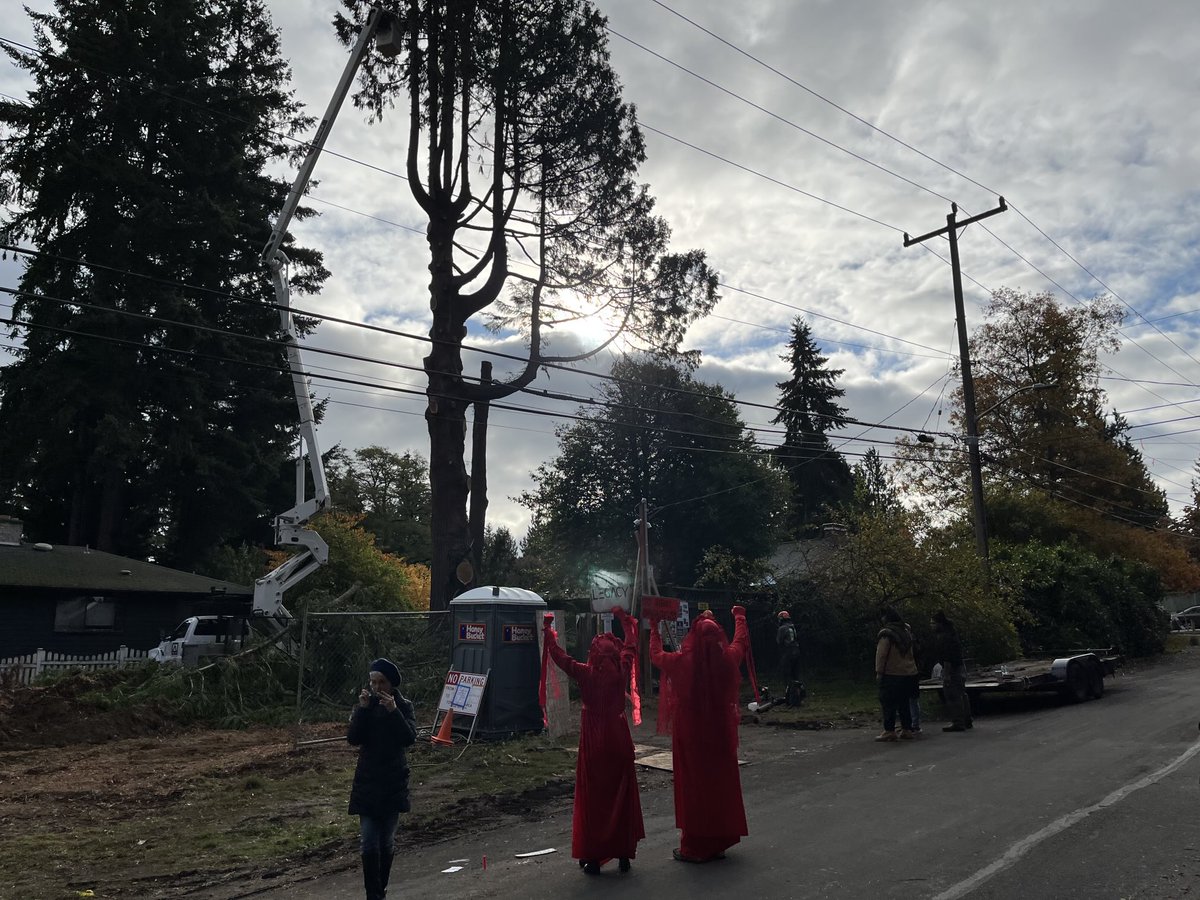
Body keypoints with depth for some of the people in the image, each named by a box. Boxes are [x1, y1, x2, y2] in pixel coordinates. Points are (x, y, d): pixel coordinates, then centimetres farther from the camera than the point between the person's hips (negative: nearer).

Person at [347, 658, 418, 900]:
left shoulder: (403, 707, -5)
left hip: (393, 782, 0)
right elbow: (353, 739, -12)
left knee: (387, 842, 11)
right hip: (367, 782, 0)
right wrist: (363, 709, -23)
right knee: (369, 844, -6)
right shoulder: (364, 705, -1)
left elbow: (409, 739, -18)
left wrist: (393, 712, -28)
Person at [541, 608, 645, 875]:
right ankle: (624, 854, 18)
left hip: (593, 744, -2)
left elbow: (559, 655, -5)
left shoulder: (586, 674, -12)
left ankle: (593, 858, 10)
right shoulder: (622, 672, -5)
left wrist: (548, 628, 6)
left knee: (593, 798, 6)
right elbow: (631, 645, 12)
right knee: (621, 797, 12)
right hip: (619, 742, 2)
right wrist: (624, 618, 25)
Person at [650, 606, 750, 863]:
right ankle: (719, 843, 25)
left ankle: (695, 847, 12)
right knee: (722, 784, 14)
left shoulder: (682, 662, -16)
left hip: (690, 735, -3)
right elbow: (741, 641, 14)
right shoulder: (728, 659, -9)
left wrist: (655, 628, 20)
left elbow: (656, 655, 5)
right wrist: (740, 617, 32)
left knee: (693, 786, 6)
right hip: (721, 734, 3)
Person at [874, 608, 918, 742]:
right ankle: (907, 730, 14)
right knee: (904, 703, 14)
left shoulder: (886, 633, -12)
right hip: (909, 673, 7)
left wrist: (879, 672, -9)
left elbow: (881, 654, -14)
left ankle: (889, 731, -4)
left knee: (888, 703, -2)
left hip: (892, 674, -7)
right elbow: (909, 653, 18)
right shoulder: (906, 632, 12)